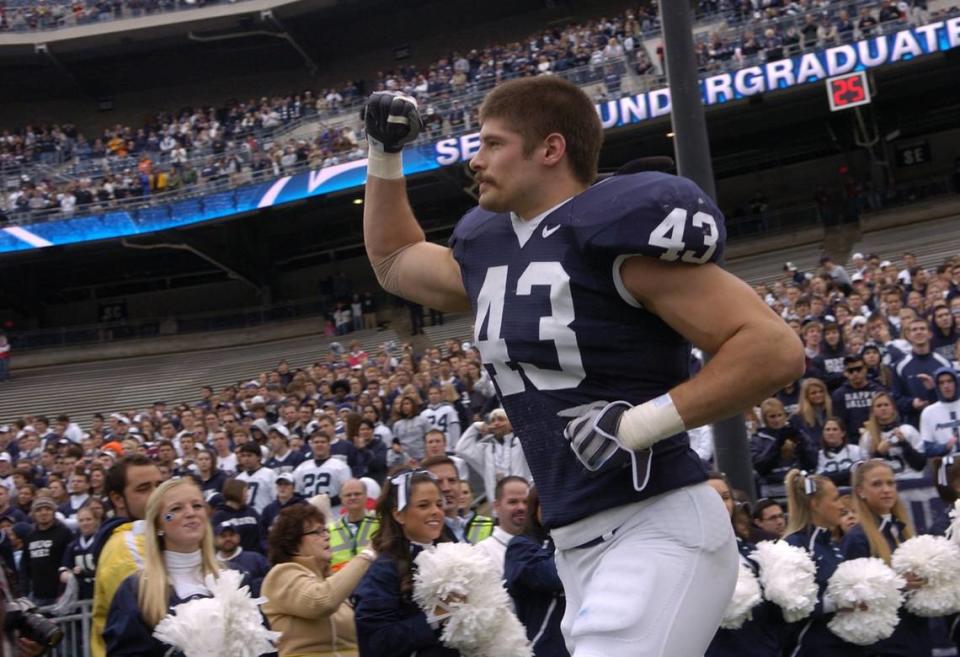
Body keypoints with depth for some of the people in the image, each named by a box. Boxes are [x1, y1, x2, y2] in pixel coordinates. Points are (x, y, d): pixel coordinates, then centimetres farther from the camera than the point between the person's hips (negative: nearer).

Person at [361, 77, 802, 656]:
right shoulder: (489, 249, 12)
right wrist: (384, 153, 26)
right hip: (577, 544, 9)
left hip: (660, 531, -8)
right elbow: (394, 262, 35)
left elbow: (776, 349, -17)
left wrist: (641, 423, -22)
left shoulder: (617, 230, -13)